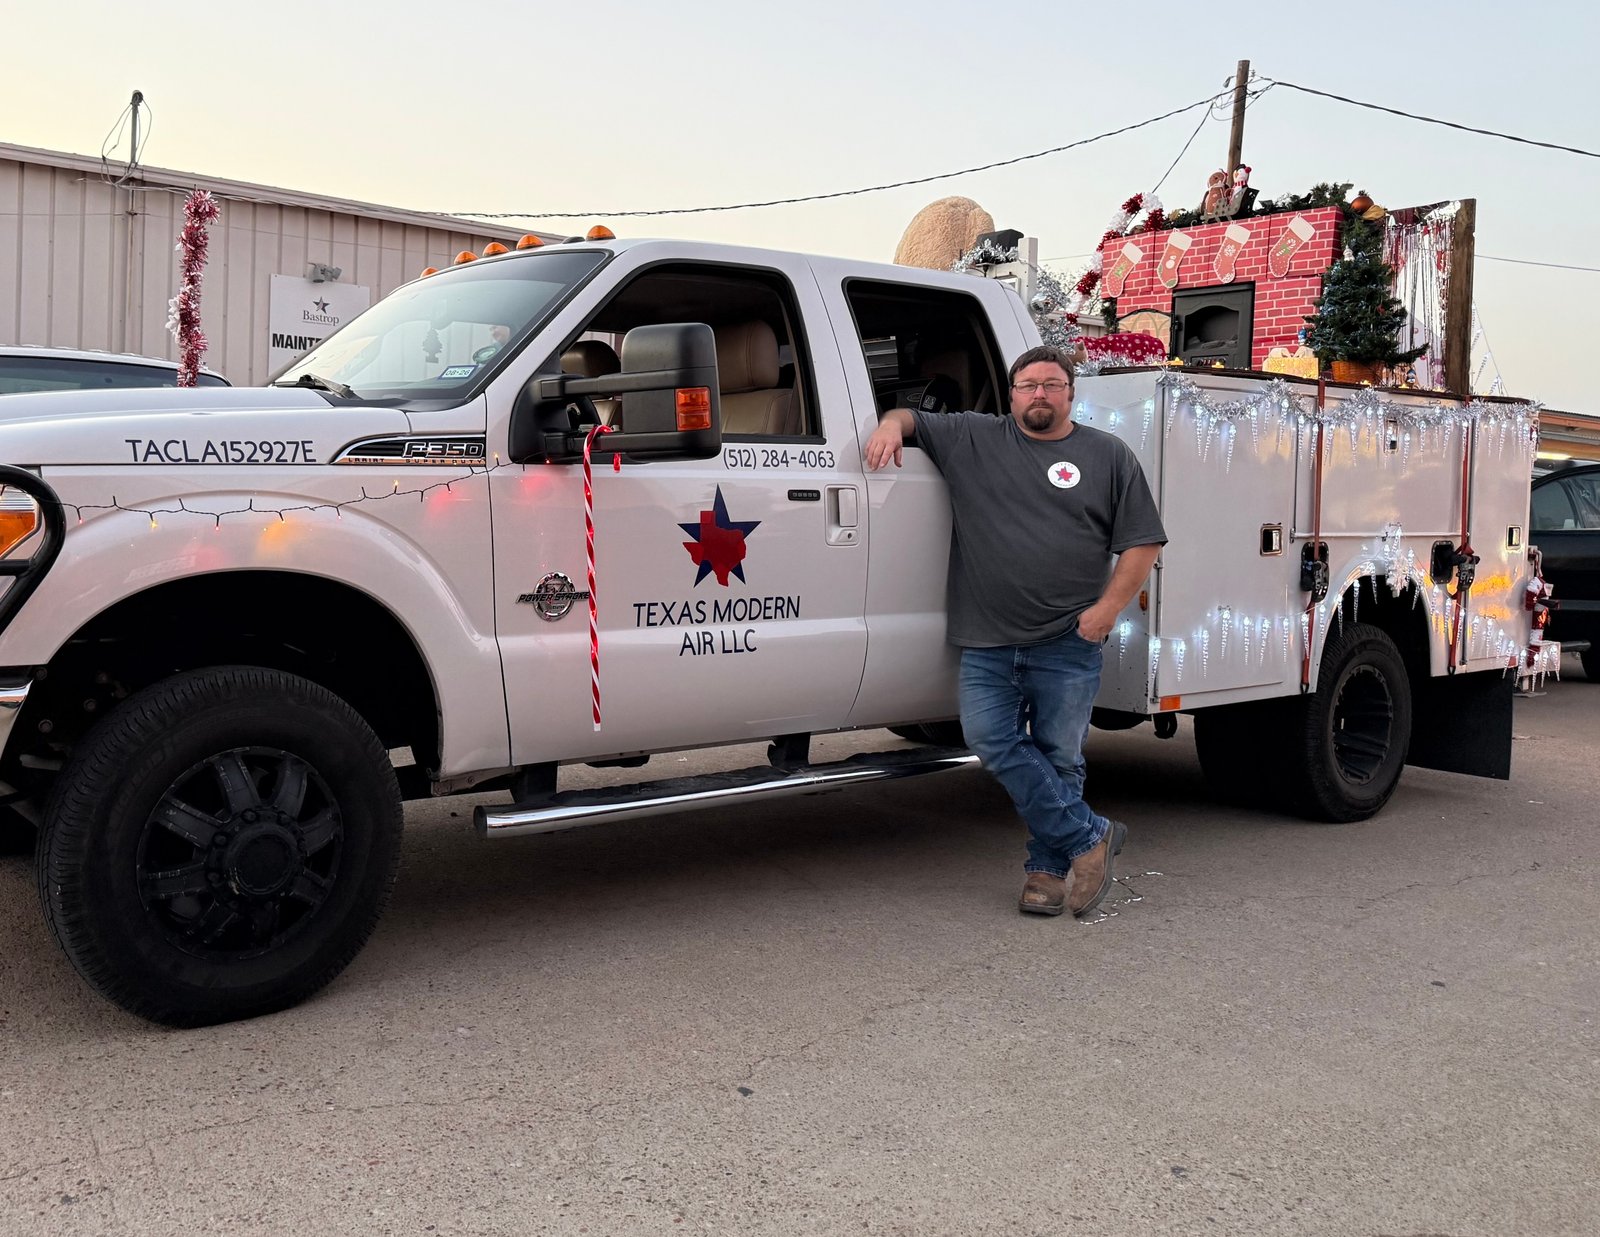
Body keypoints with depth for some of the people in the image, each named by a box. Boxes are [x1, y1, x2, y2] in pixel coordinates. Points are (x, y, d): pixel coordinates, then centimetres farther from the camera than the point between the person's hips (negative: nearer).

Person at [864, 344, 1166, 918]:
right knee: (992, 741, -9)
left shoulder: (1109, 456, 7)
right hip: (988, 642, 2)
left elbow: (1143, 542, 5)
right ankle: (1090, 836, 3)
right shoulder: (973, 438, 11)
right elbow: (911, 417, 17)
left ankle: (1048, 868, 19)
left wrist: (1109, 606, -7)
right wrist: (892, 424, -8)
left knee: (1058, 757, 4)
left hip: (1069, 644, -2)